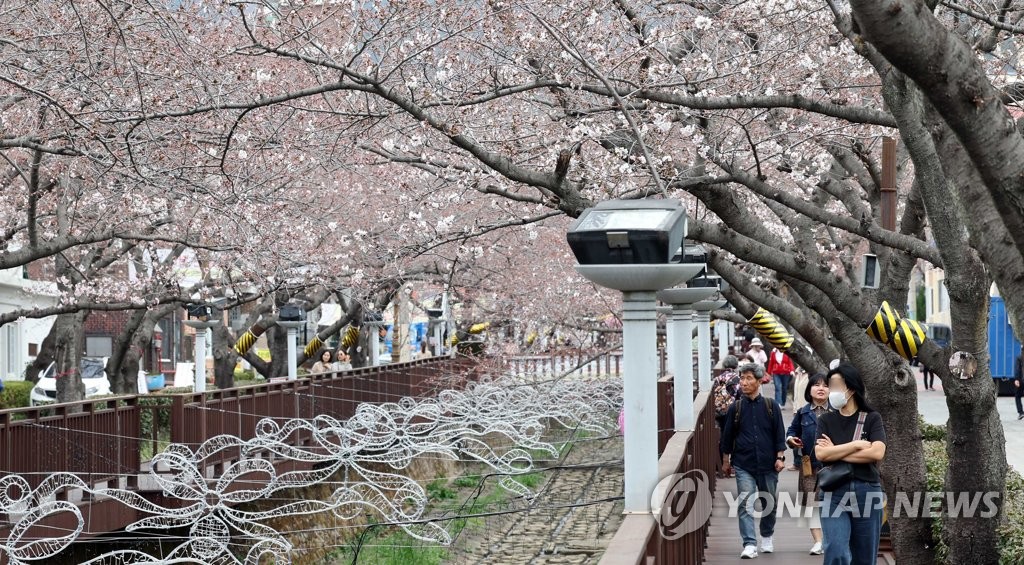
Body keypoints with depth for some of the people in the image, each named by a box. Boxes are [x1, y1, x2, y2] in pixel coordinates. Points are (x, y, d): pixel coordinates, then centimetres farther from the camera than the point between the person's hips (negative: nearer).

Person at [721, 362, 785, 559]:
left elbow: (779, 433, 3)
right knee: (745, 504, -10)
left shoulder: (770, 406, 1)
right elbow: (727, 436, 9)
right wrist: (726, 461, 11)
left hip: (767, 463, 1)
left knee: (769, 503, 14)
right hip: (743, 464, -1)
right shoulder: (736, 408, 2)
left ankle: (767, 537, 35)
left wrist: (779, 457, -2)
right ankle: (750, 545, -12)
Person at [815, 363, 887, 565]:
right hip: (834, 493, 0)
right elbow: (821, 454, -8)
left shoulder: (872, 418, 3)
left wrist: (836, 452, -9)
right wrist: (857, 445, -10)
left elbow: (877, 452, -13)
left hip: (866, 492, 0)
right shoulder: (826, 420, 7)